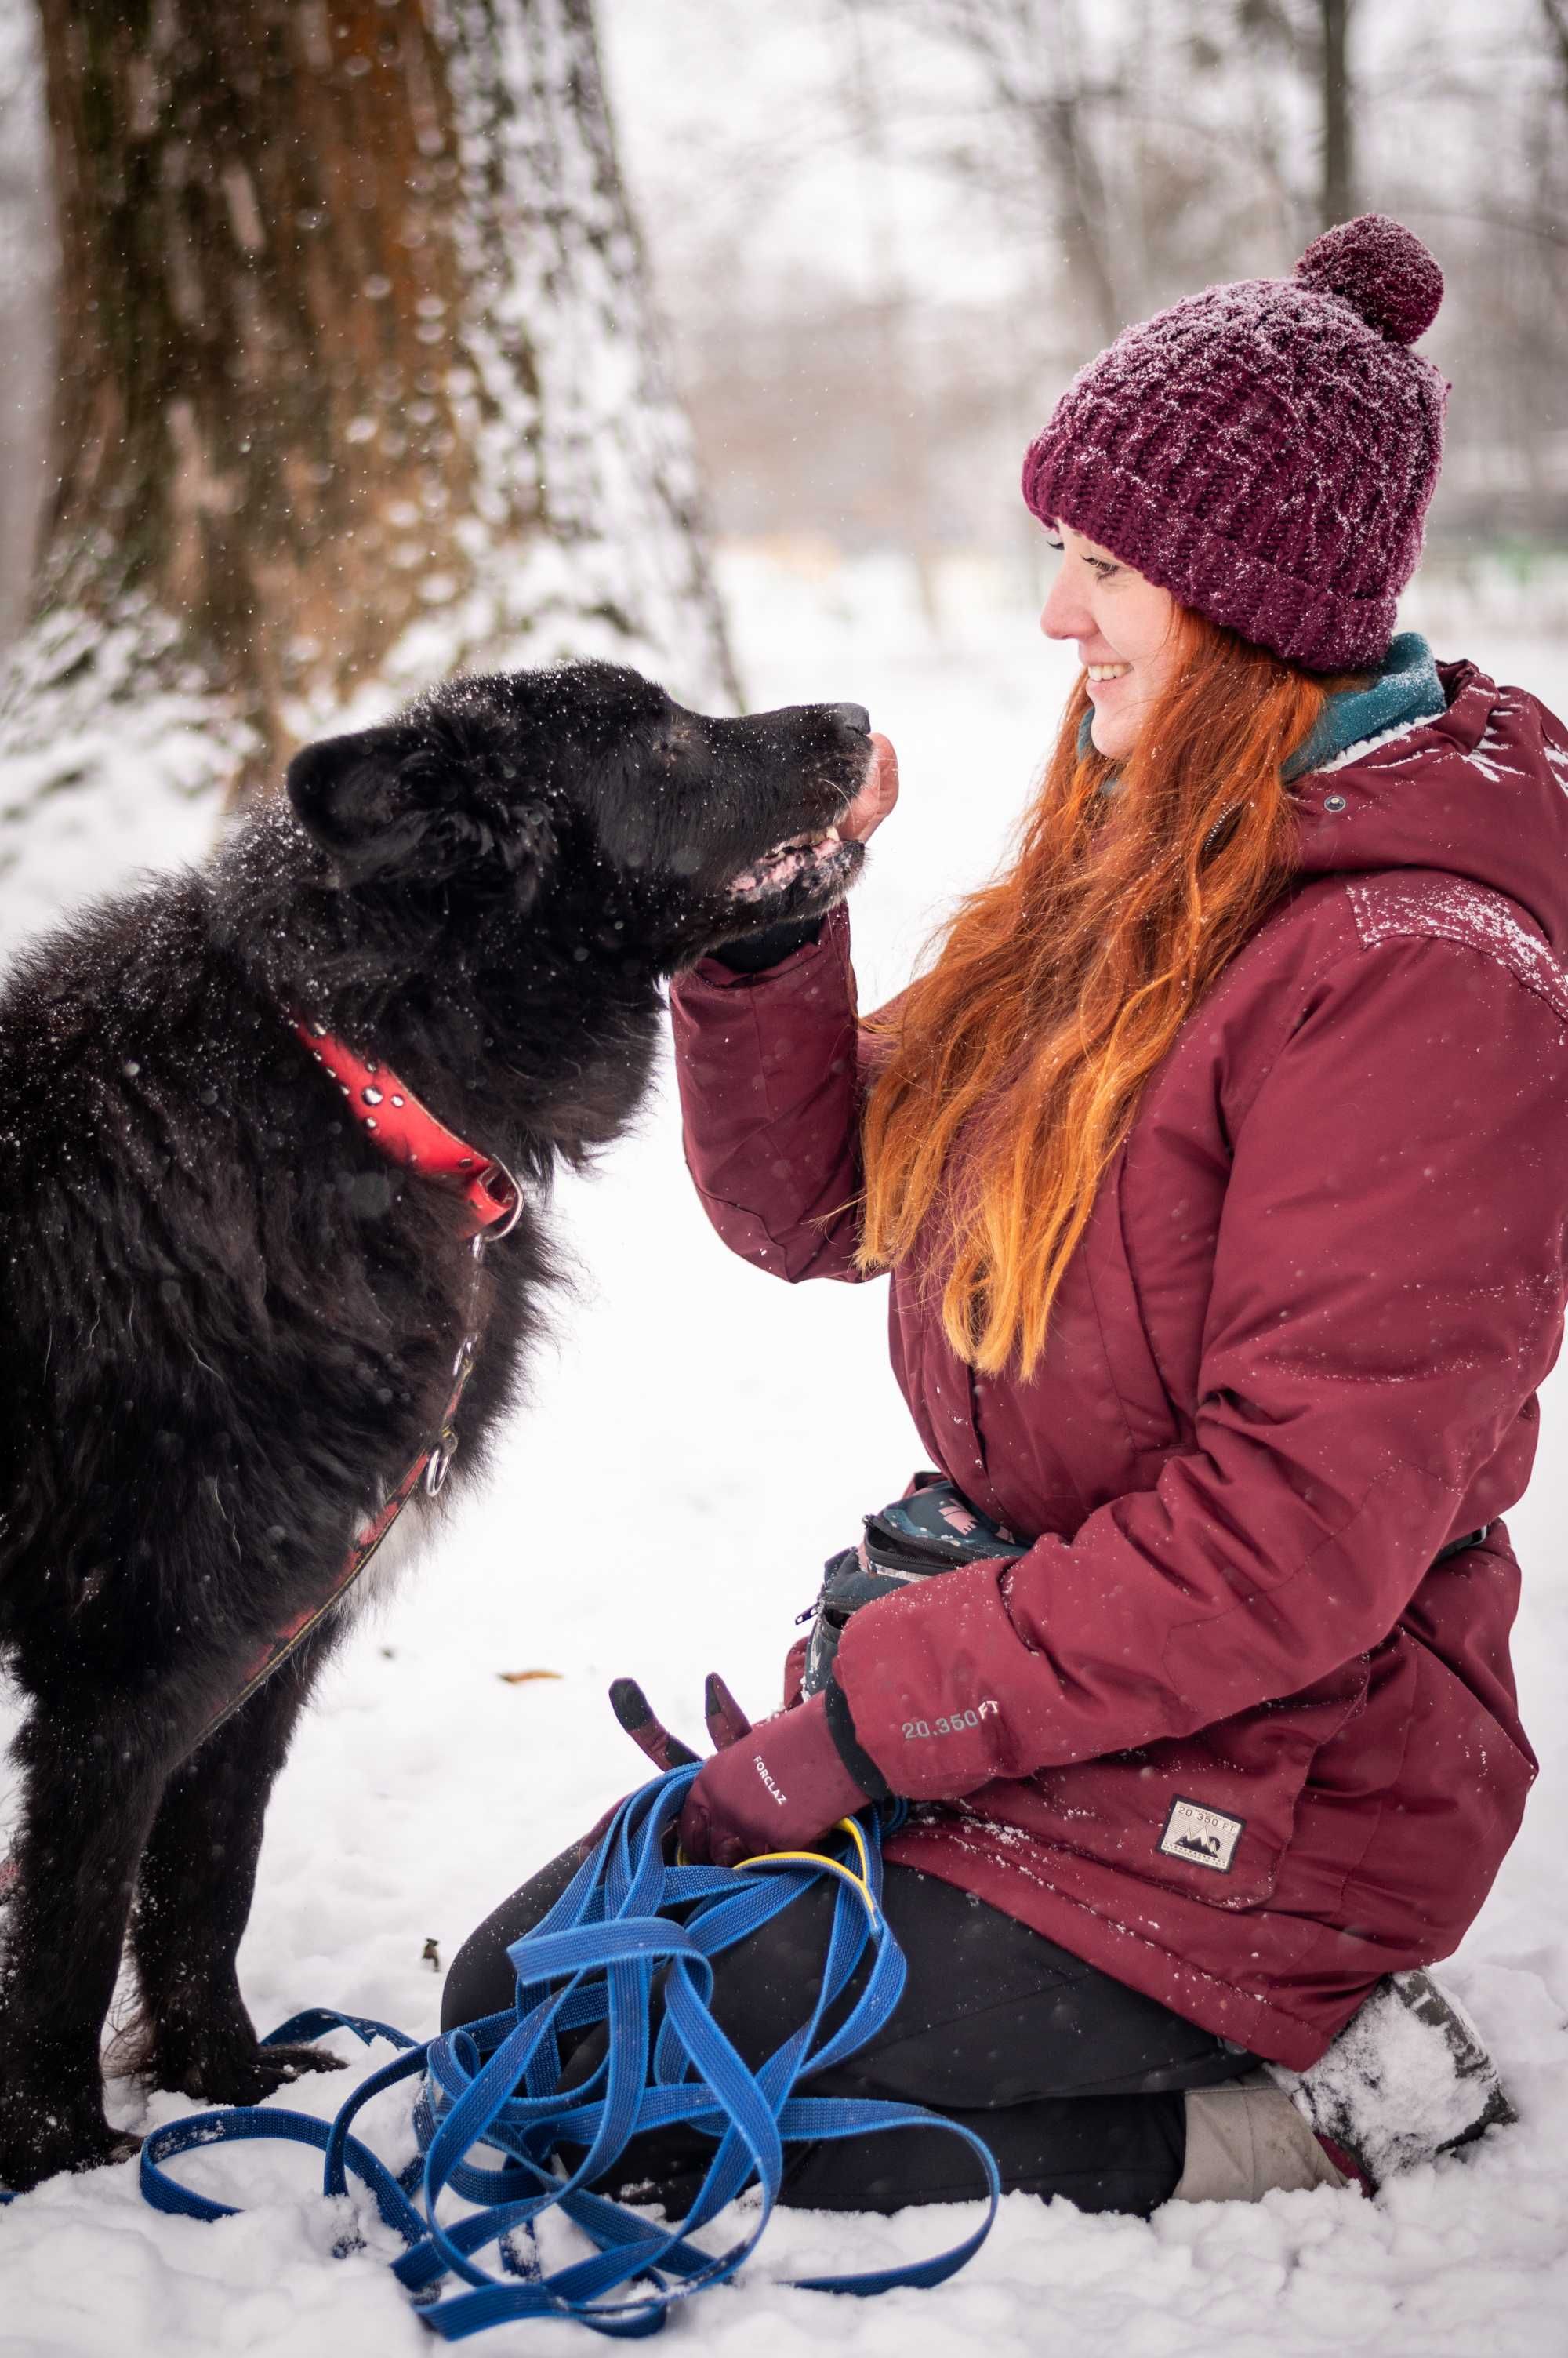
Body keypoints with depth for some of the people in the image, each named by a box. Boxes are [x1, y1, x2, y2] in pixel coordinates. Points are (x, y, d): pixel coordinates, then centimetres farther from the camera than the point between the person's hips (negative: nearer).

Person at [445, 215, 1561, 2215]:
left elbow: (1297, 1536, -24)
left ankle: (1282, 2120, -1)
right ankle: (1239, 2027, 13)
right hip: (1026, 1674, 9)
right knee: (515, 1981, 9)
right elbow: (823, 1204, 10)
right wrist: (766, 916, -7)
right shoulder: (1125, 879, 7)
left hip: (1253, 1791, -9)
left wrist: (861, 1728, -19)